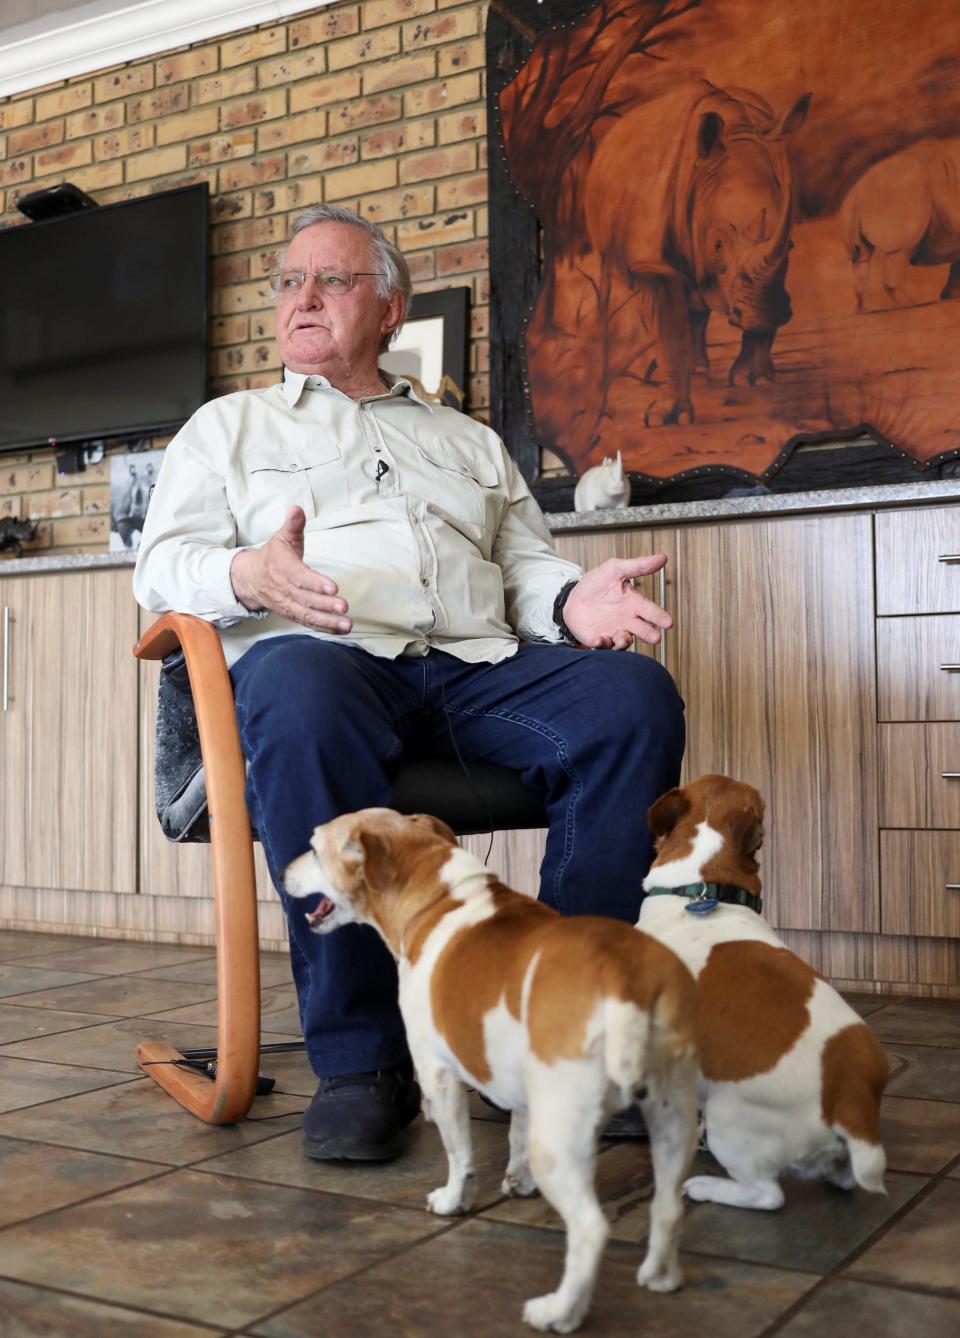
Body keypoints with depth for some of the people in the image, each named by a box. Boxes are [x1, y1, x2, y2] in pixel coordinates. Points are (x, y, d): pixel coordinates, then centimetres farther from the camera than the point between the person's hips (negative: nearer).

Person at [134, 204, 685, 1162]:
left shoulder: (468, 440, 33)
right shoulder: (228, 426, 26)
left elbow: (526, 564, 24)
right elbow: (164, 563, 12)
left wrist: (573, 598, -2)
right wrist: (249, 575, -12)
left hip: (478, 664, 3)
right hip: (317, 655, -2)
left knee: (635, 698, -27)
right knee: (303, 700, -41)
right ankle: (358, 1062, -31)